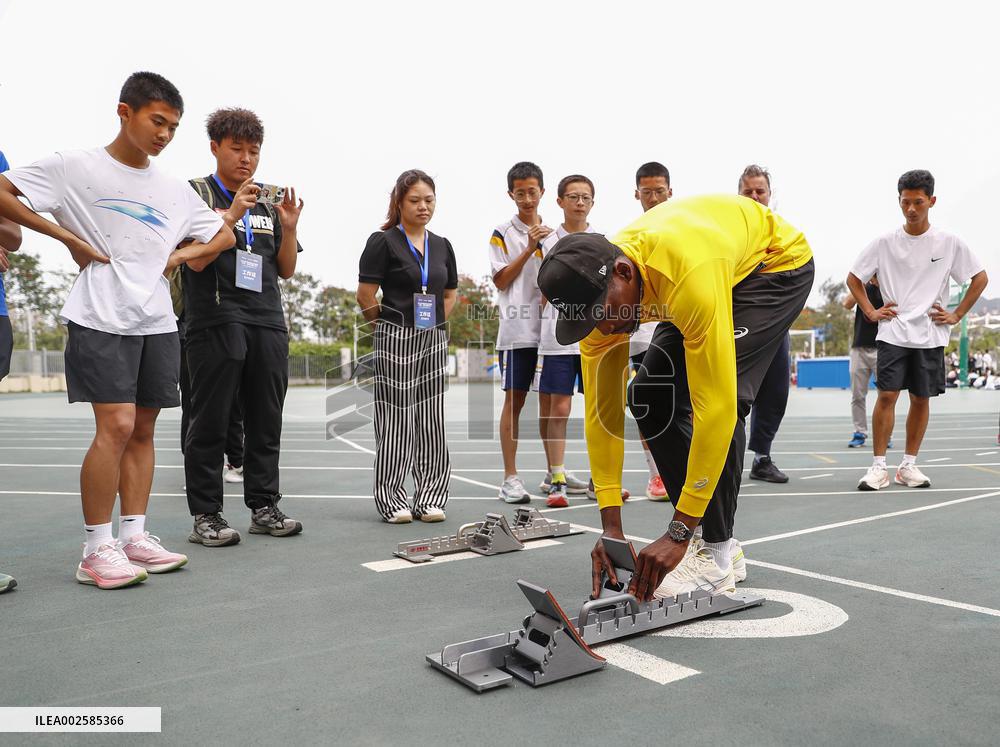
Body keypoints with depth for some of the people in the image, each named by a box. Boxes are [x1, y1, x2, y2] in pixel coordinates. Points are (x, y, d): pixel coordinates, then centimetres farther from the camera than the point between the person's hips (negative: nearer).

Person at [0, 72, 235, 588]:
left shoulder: (175, 190, 14)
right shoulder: (76, 166, 0)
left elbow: (224, 236, 21)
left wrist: (181, 255, 5)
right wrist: (69, 238, -7)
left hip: (157, 323, 6)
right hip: (101, 319, -5)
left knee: (142, 429, 7)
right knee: (116, 425, -13)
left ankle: (134, 536, 15)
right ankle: (96, 550, -3)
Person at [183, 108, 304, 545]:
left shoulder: (268, 205, 20)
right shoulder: (195, 193, 6)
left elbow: (286, 270, 17)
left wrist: (289, 228, 1)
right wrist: (232, 214, -17)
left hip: (268, 322, 5)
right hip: (216, 320, -5)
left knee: (266, 422, 6)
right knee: (211, 422, -2)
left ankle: (263, 507, 14)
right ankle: (205, 515, 5)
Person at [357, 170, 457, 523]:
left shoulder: (442, 245, 12)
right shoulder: (383, 242, -5)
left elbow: (451, 292, 22)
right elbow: (365, 296, -8)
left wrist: (435, 322, 10)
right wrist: (390, 323, 2)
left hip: (434, 340, 5)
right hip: (395, 341, -5)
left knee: (431, 420, 7)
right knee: (396, 419, -2)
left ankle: (429, 497, 16)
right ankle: (392, 500, 9)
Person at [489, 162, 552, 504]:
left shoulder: (553, 232, 15)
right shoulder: (503, 233, 3)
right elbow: (500, 280, -5)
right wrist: (529, 249, -12)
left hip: (552, 327, 4)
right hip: (518, 330, -4)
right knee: (514, 399, -3)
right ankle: (510, 478, 2)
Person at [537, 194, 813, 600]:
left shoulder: (689, 276, -45)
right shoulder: (598, 286, -23)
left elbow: (716, 405, -43)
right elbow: (601, 409, -19)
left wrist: (678, 533, -38)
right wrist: (611, 525, -20)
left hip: (778, 263, -6)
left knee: (716, 395, -26)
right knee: (649, 395, -6)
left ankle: (718, 555, -10)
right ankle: (705, 532, 7)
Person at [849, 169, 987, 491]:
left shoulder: (950, 243, 1)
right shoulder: (885, 242, 0)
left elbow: (980, 278, 10)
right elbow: (853, 278, 9)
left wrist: (957, 314, 3)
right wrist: (871, 311, 1)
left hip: (930, 335, 1)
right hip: (892, 333, -1)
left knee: (921, 399, 6)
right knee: (887, 395, -9)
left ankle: (909, 465, 17)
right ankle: (879, 467, -2)